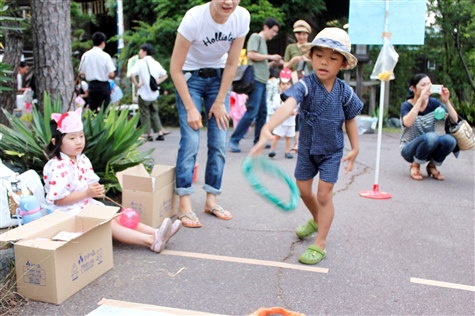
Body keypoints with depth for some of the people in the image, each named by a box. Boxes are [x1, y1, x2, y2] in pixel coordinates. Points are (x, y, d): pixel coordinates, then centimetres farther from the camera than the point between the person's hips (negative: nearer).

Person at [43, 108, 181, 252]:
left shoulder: (83, 160, 10)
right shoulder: (57, 167, -19)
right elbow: (58, 200, -22)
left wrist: (96, 189, -5)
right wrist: (87, 193, -23)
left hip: (88, 204, 9)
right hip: (70, 212, -9)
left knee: (118, 217, -6)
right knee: (108, 224, -22)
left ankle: (155, 233, -16)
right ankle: (151, 241, -33)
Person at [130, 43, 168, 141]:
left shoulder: (141, 62, -10)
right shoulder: (156, 63, 7)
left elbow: (132, 74, -23)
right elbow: (165, 75, 16)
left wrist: (136, 84, -12)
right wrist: (158, 82, 9)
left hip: (144, 94, -5)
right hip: (154, 94, 5)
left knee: (145, 115, 6)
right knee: (155, 114, 14)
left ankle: (149, 134, 7)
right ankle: (160, 133, 9)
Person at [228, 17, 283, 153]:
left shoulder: (263, 41, 24)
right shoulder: (256, 37, -1)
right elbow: (251, 55, -15)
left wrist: (272, 63, 12)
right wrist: (270, 56, -9)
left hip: (262, 81, 10)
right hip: (256, 80, -10)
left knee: (262, 112, 10)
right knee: (252, 111, -14)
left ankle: (258, 140, 17)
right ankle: (234, 140, -12)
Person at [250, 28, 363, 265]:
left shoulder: (345, 91, -14)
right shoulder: (305, 85, -23)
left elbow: (350, 120, 2)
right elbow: (288, 106, -42)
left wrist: (355, 149, 3)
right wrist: (267, 129, -58)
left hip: (332, 151, -1)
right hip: (307, 147, 1)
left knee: (324, 194, -3)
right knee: (303, 191, 15)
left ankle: (320, 244, 10)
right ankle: (316, 220, 46)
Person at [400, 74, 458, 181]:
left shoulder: (434, 103, -1)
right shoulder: (406, 105, -11)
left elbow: (455, 120, -10)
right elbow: (407, 123, -34)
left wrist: (446, 101, -23)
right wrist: (420, 99, -35)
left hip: (429, 150, 4)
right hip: (409, 149, -4)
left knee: (450, 139, -27)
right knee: (431, 136, -35)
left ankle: (432, 166, 0)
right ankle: (415, 166, -9)